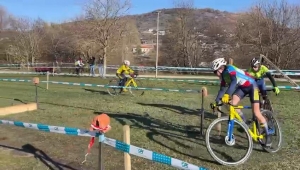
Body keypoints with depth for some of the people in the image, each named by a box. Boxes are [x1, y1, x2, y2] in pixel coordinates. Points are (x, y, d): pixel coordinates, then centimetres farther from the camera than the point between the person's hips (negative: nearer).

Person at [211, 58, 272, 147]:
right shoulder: (223, 75, -1)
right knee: (232, 103, -17)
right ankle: (243, 122, 6)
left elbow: (234, 81, -43)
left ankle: (267, 135, 4)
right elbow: (222, 89, 5)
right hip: (241, 87, 7)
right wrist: (216, 102, -2)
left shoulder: (229, 69, -26)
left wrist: (227, 95, -55)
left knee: (256, 113, -11)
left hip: (251, 85, -7)